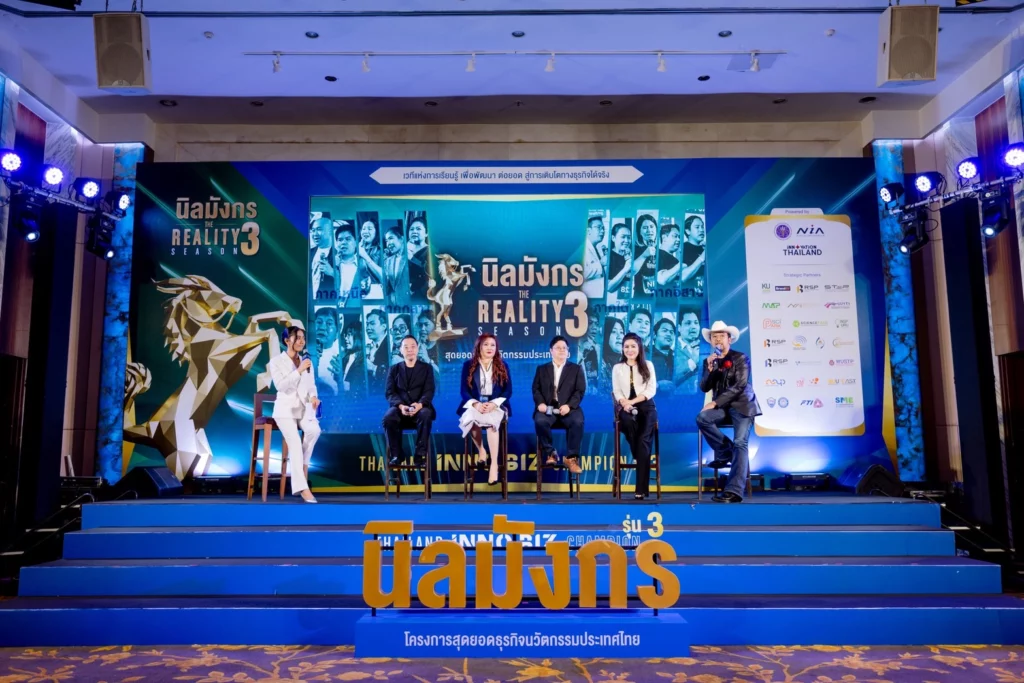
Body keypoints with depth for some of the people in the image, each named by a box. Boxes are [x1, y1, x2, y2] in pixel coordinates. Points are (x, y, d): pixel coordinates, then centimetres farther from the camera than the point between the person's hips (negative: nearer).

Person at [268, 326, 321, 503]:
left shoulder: (307, 361, 13)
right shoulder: (276, 361, -1)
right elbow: (281, 386, -13)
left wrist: (313, 397, -8)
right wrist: (299, 371, -19)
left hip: (304, 408, 4)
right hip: (285, 408, -4)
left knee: (314, 429, -31)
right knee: (295, 442, -27)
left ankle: (303, 464, -6)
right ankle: (303, 488, -29)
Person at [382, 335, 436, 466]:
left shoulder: (426, 368, 10)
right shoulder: (394, 369, 13)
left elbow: (429, 392, -3)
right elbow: (389, 392, 1)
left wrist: (419, 404, -25)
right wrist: (400, 405, -20)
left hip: (420, 408, -1)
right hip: (400, 408, 1)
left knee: (426, 415, -37)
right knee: (388, 418, -33)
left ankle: (421, 454, -27)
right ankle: (396, 454, -18)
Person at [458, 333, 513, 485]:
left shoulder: (502, 366, 9)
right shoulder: (468, 365, 8)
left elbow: (508, 391, 3)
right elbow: (464, 390, 1)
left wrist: (493, 404, -15)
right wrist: (476, 404, -18)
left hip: (496, 405, 0)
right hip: (475, 404, 0)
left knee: (492, 421, -34)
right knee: (472, 418, -35)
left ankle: (494, 464, -33)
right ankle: (480, 450, -9)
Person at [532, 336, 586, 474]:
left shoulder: (576, 369, 15)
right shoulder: (542, 369, 20)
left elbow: (580, 391, 4)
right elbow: (536, 389, 10)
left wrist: (569, 405, -14)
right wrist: (540, 403, -11)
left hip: (568, 408, 0)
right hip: (548, 408, 1)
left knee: (578, 421, -33)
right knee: (540, 421, -33)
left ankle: (572, 458, -20)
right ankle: (550, 453, -13)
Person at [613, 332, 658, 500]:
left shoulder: (648, 365, 11)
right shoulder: (618, 368, 15)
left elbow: (652, 390, 2)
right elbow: (617, 392, 8)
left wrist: (633, 401, -12)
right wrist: (624, 402, -15)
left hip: (646, 406, -1)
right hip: (627, 407, 1)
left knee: (644, 440, -23)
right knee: (628, 420, -38)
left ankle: (641, 489, -24)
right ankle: (637, 456, -17)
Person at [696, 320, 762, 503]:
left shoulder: (740, 358, -1)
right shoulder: (709, 361, 12)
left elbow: (739, 385, -12)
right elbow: (704, 388, 5)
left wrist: (715, 403, -17)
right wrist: (710, 369, -14)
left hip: (741, 404, -4)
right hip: (721, 406, 4)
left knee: (739, 443, -22)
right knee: (702, 418, -29)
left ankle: (734, 490, -30)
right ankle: (726, 453, -8)